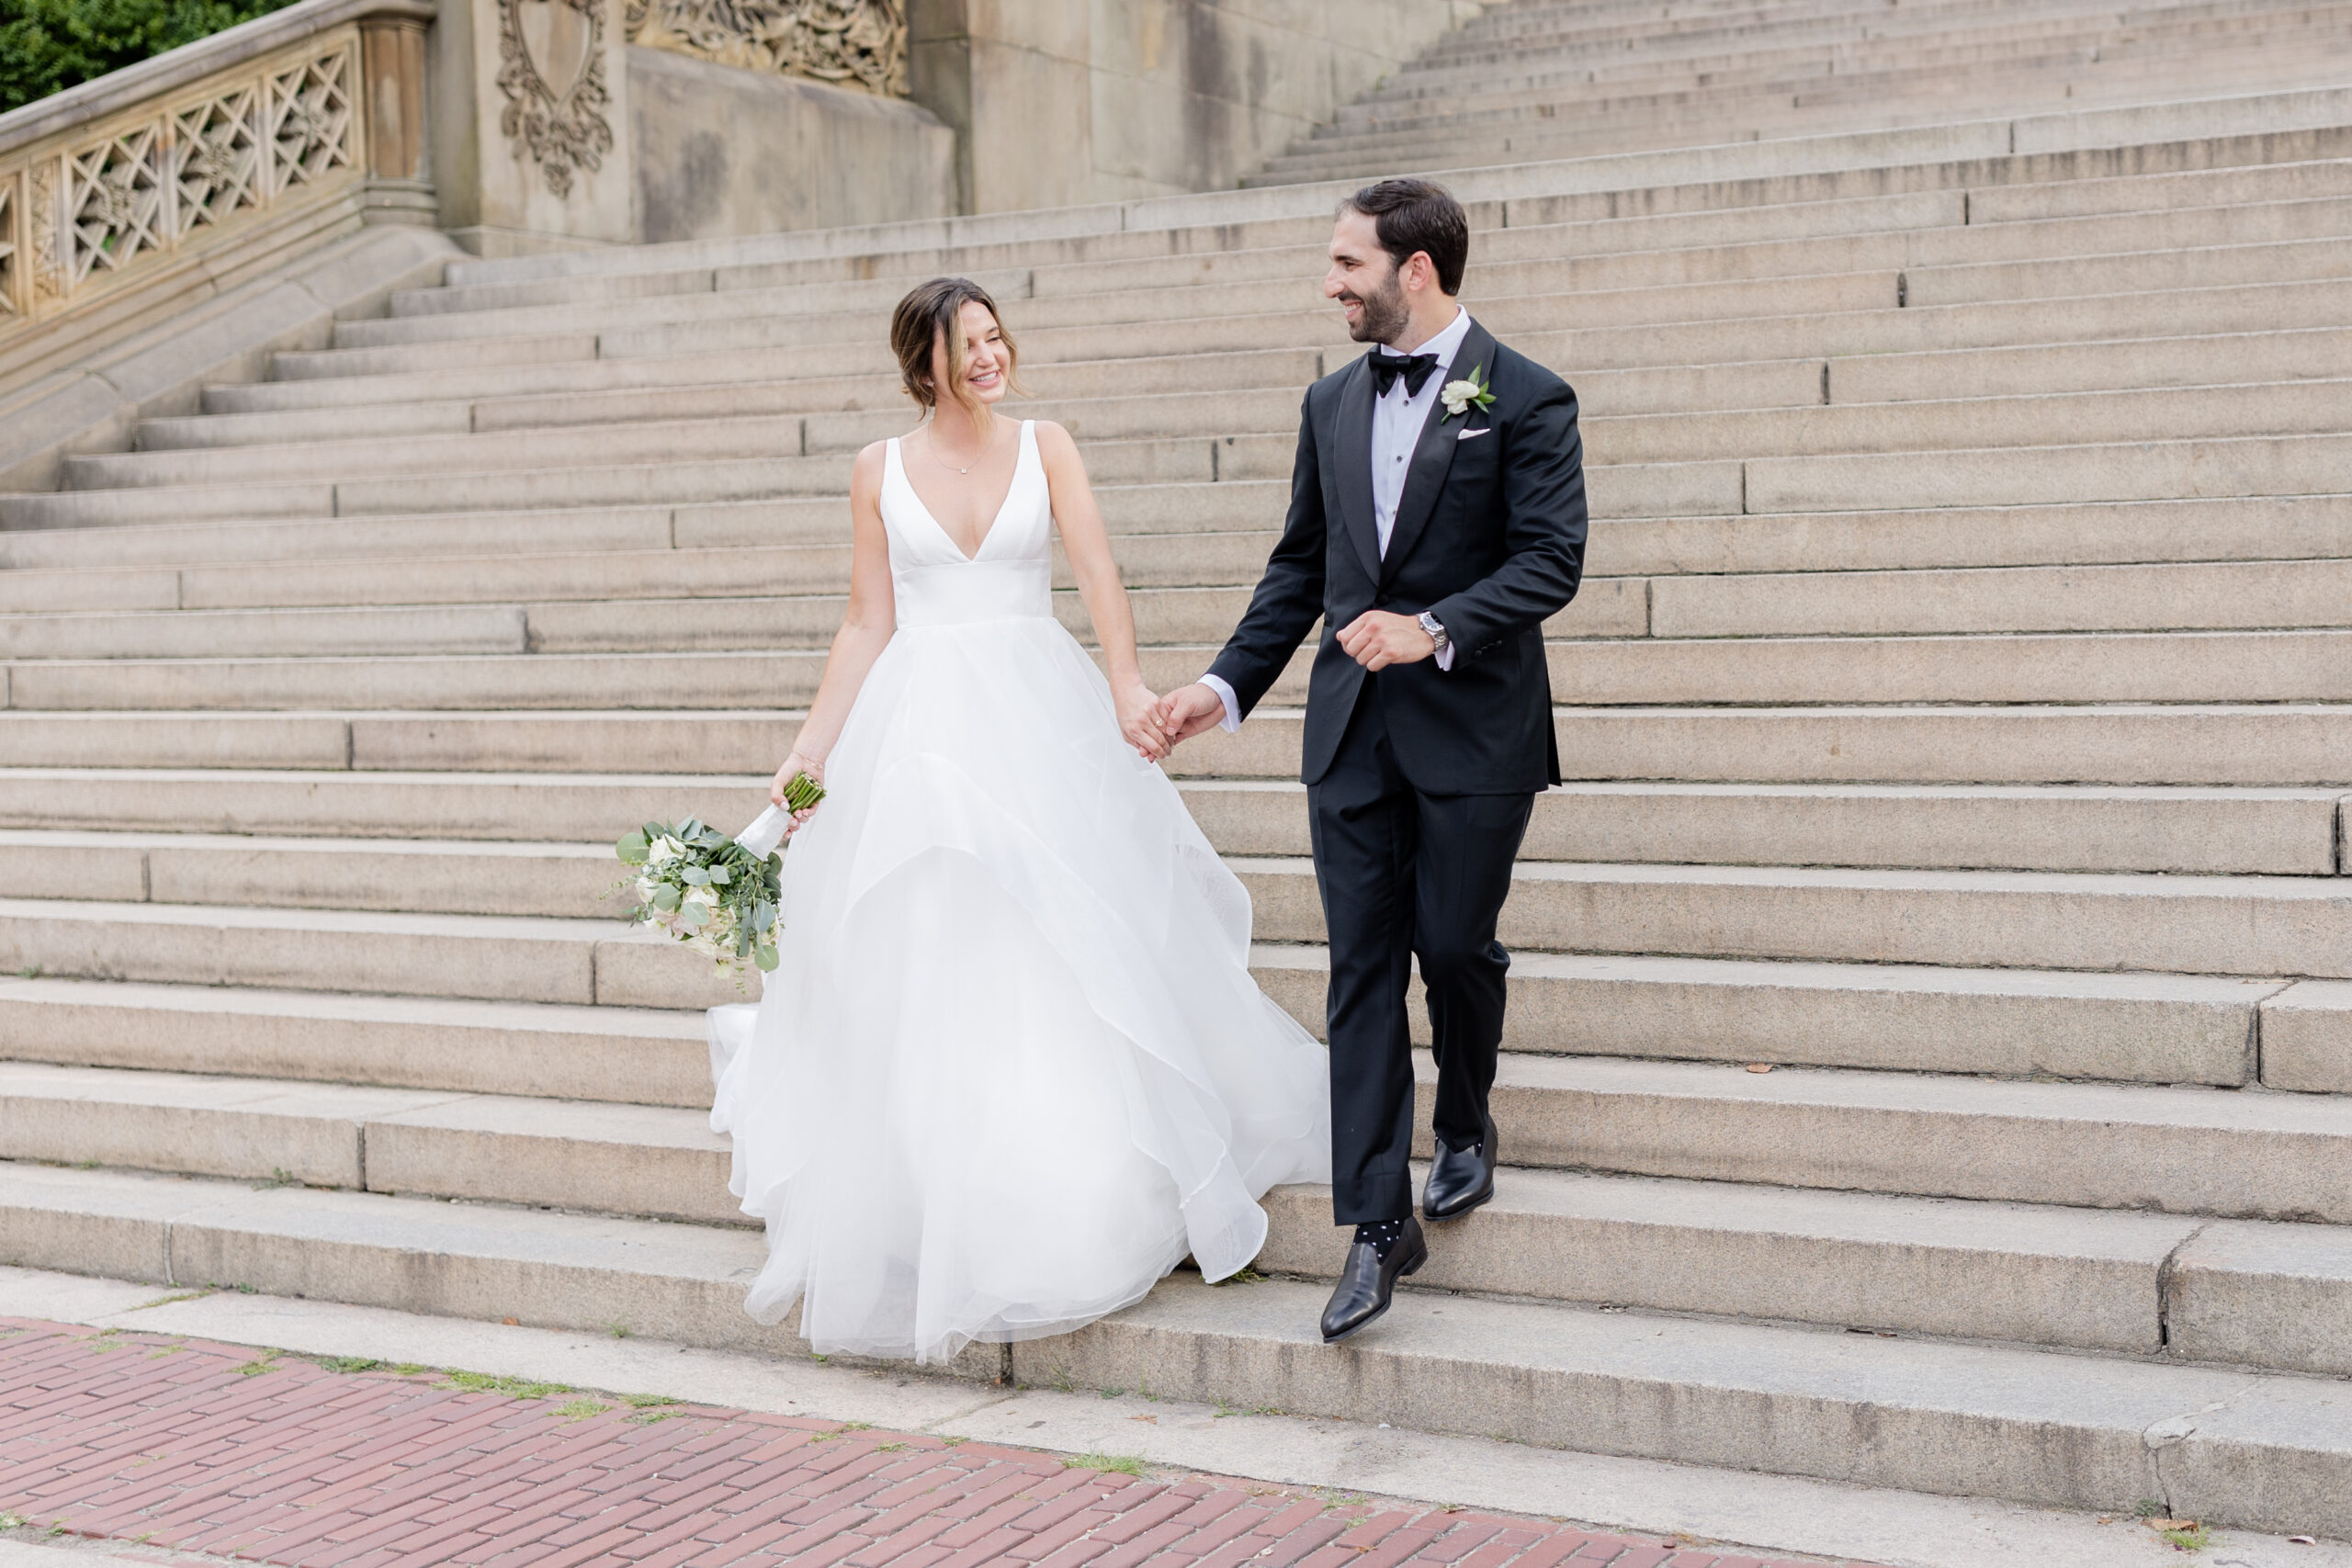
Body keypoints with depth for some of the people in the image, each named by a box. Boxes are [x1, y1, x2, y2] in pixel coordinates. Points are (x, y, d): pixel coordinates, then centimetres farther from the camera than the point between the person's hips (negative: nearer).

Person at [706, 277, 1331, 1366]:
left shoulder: (1045, 448, 3)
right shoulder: (880, 470, 5)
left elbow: (1097, 570, -10)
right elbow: (866, 627, 7)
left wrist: (1127, 687, -26)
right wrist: (810, 748, 0)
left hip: (1041, 716, 0)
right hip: (920, 728, 0)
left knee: (1074, 945, 2)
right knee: (921, 963, 2)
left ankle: (1095, 1191, 19)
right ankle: (937, 1218, 16)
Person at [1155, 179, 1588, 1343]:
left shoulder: (1524, 398, -5)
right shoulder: (1332, 404, 13)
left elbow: (1551, 559, -12)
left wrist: (1435, 627, -23)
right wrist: (1226, 684, 10)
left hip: (1473, 731, -4)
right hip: (1351, 730, 5)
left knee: (1454, 946, 2)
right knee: (1363, 970, 1)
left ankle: (1465, 1129, 33)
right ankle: (1379, 1224, 3)